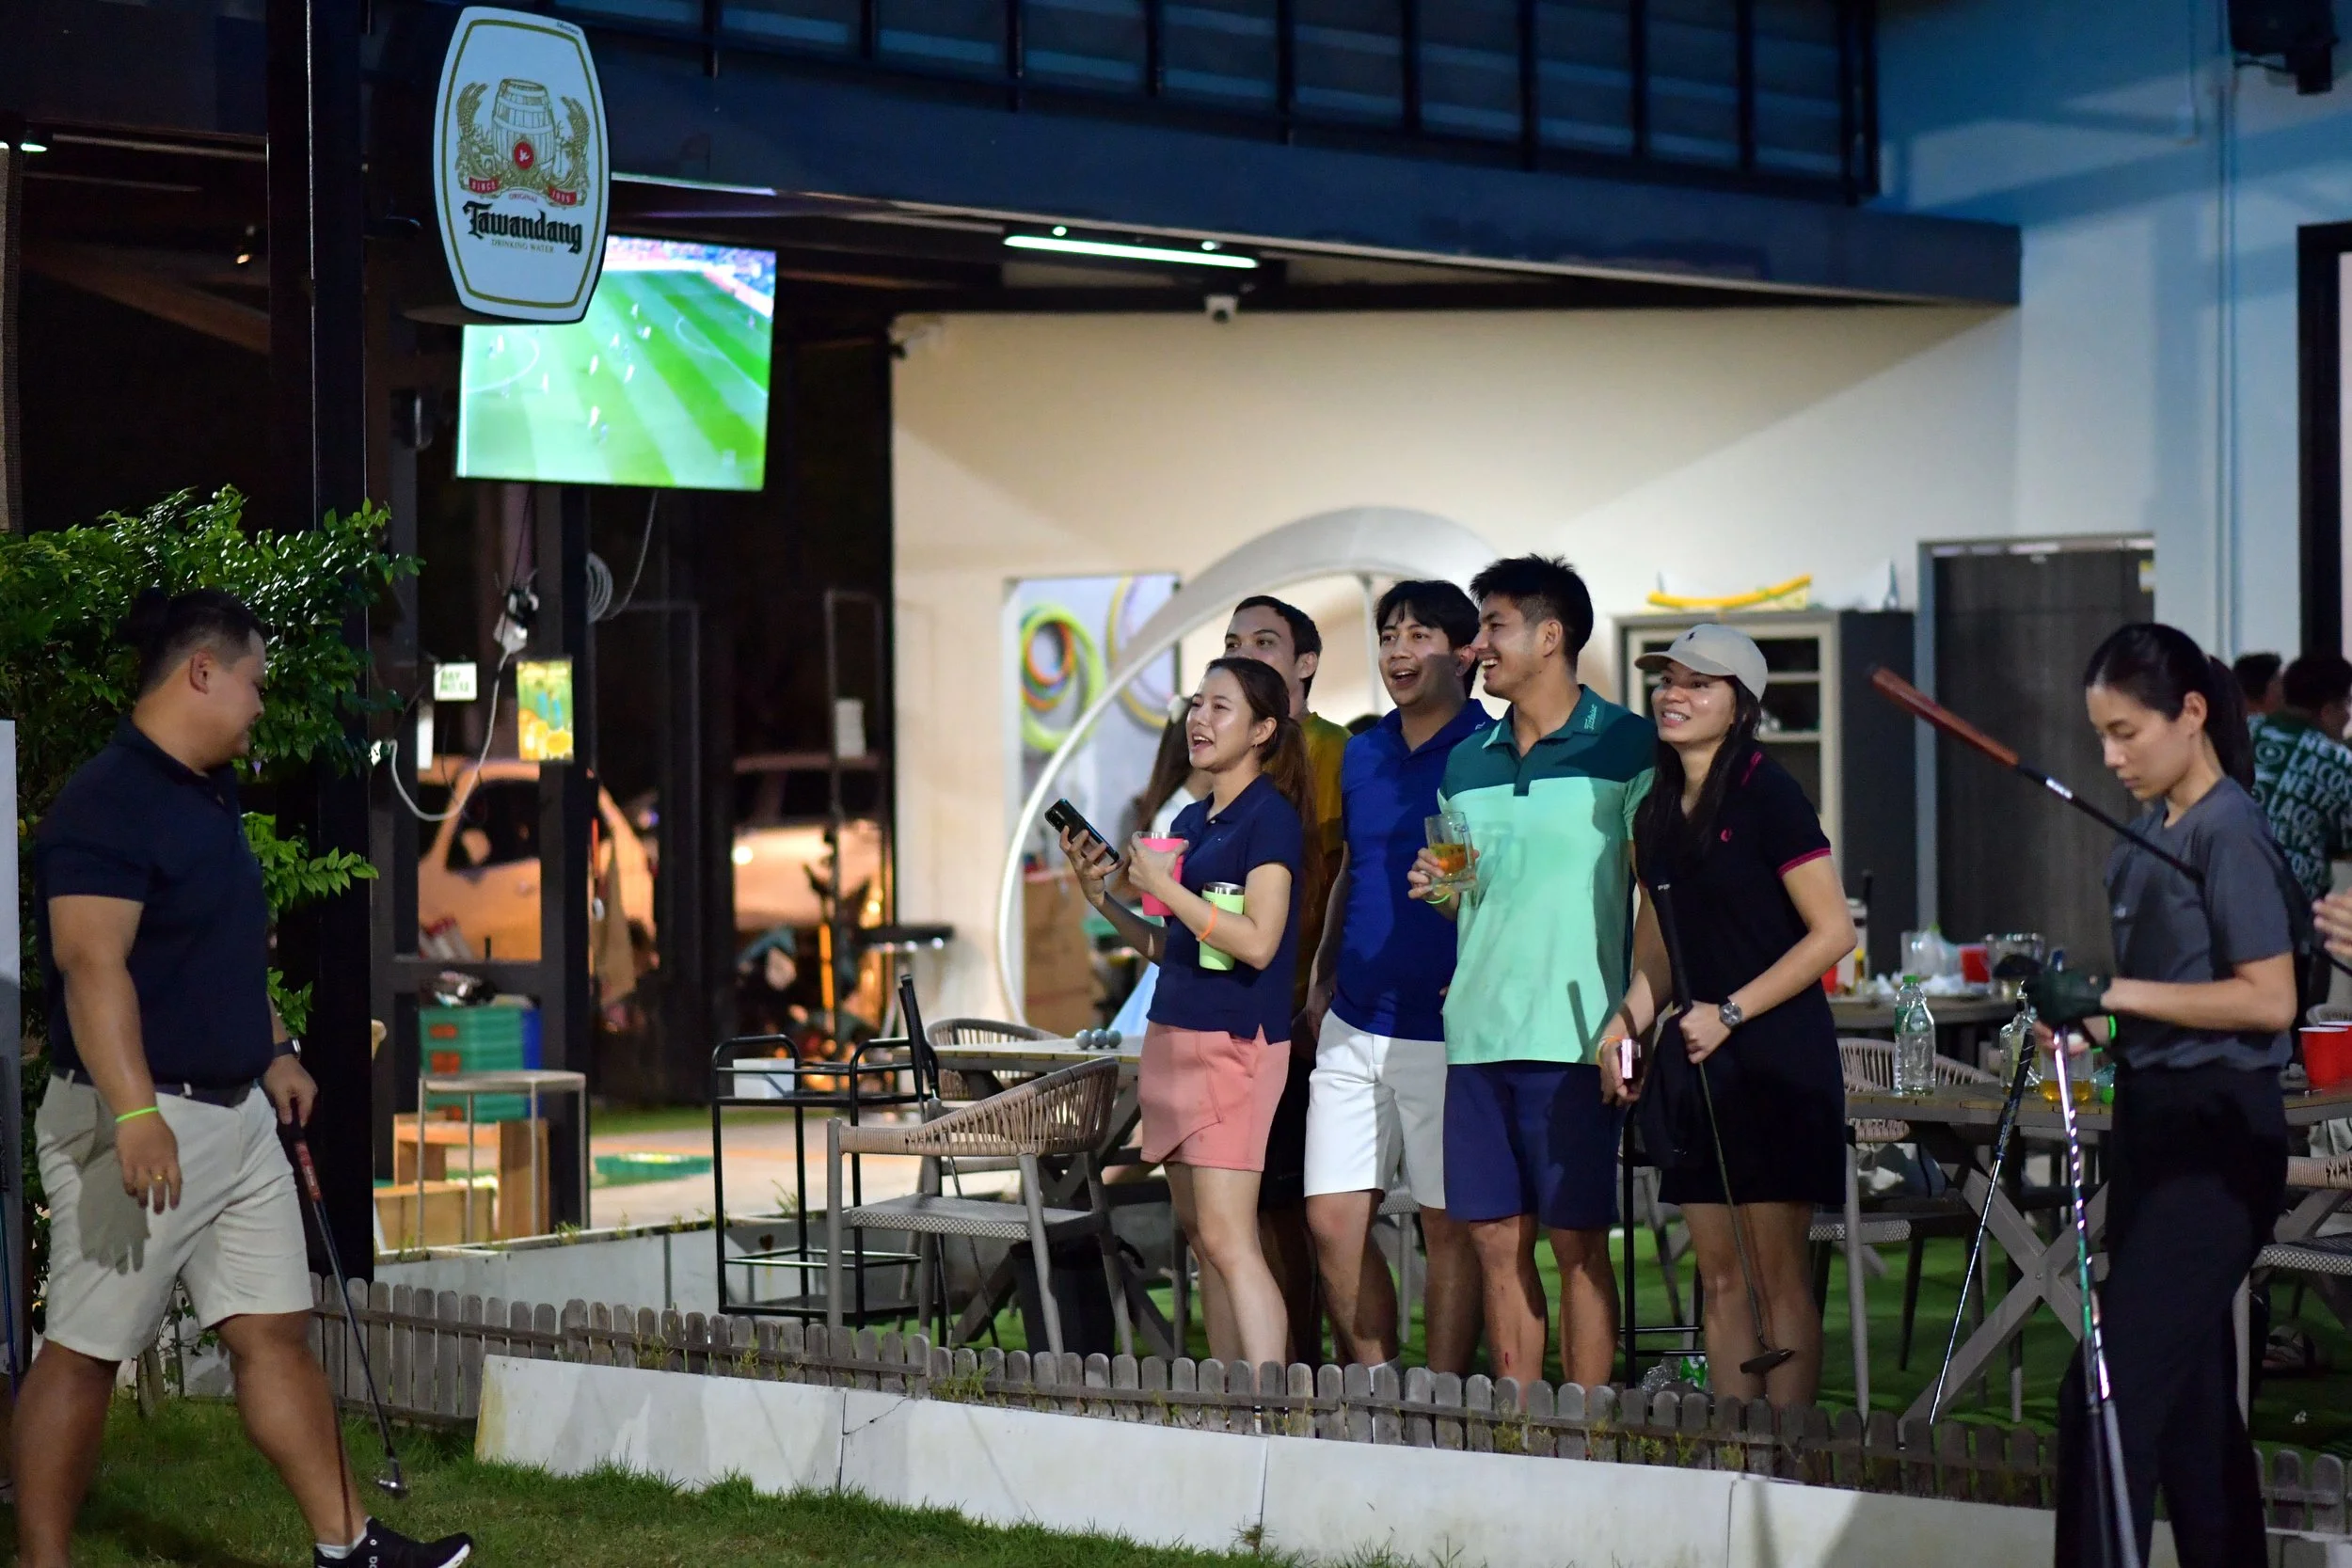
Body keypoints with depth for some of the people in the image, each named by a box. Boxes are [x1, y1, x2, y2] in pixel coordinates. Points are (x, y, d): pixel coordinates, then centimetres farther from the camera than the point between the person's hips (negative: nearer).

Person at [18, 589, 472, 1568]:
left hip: (238, 1115, 9)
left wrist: (276, 1052, 23)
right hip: (144, 1124, -9)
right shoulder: (109, 802, -17)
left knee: (275, 1332, 9)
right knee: (84, 1351, -1)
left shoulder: (210, 798, 14)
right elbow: (91, 964, -27)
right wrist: (134, 1114, -34)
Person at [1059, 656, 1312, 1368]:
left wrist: (1162, 885, -13)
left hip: (1234, 1041, -9)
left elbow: (1257, 940, -18)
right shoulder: (1189, 821, 16)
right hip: (1173, 1035, 9)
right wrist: (1104, 899, 9)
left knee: (1227, 1236, -14)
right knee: (1198, 1232, 7)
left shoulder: (1270, 816, -8)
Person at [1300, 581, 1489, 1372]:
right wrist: (1322, 982, 17)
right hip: (1354, 1027, 6)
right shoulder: (1362, 755, 13)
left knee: (1450, 1225, 2)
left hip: (1444, 1030, -6)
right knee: (1332, 1218, 3)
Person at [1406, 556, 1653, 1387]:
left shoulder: (1627, 747, -2)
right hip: (1477, 1030, 6)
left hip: (1572, 1032, -6)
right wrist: (1442, 889, 2)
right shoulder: (1468, 763, 16)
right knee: (1495, 1239, 6)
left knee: (1577, 1240, -2)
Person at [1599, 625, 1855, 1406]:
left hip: (1772, 1058, -7)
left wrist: (1729, 1013, -14)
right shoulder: (1659, 811, 13)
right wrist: (1627, 1022, 3)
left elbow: (1833, 932, -12)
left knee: (1779, 1274, -6)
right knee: (1719, 1277, 6)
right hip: (1691, 1061, 7)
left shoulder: (1768, 795, -8)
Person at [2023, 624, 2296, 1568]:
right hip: (2154, 1125, 10)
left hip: (2216, 1137, -10)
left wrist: (2114, 992, -21)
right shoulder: (2148, 833, 12)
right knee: (2191, 1400, 13)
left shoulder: (2228, 832, -15)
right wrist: (2090, 1018, 3)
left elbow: (2268, 999, -20)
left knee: (2110, 1391, -13)